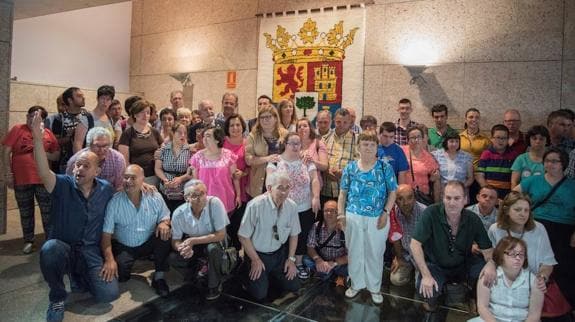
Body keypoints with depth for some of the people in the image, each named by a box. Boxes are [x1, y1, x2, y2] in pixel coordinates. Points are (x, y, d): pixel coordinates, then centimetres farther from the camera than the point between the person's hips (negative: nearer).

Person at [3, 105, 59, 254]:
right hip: (21, 180, 0)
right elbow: (7, 152, -1)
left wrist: (44, 153, -11)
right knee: (26, 213, 12)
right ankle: (28, 241, 25)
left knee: (48, 212, 4)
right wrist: (9, 173, -6)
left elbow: (57, 155, 8)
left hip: (43, 179, 1)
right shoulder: (17, 129, 0)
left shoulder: (48, 133, 4)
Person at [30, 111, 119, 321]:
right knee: (50, 247, -40)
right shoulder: (63, 185, -9)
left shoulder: (106, 189, -1)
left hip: (90, 251, 2)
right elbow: (44, 171, -30)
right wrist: (38, 138, -43)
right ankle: (57, 297, -10)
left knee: (109, 295, -17)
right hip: (62, 248, -2)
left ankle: (79, 277, 20)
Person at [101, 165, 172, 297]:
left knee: (165, 232, -28)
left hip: (148, 244, 2)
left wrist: (164, 223, -26)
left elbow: (166, 218, 1)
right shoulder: (114, 202, -14)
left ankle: (159, 277, -11)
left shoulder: (154, 197, -9)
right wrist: (109, 259, -28)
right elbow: (106, 234, -14)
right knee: (119, 274, -27)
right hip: (124, 247, -1)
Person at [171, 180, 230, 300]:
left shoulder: (215, 203, -29)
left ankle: (215, 285, -8)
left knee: (213, 248, -35)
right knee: (174, 260, -22)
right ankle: (195, 265, 14)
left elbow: (221, 235, -26)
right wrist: (183, 247, -35)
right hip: (192, 244, 3)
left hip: (213, 242, -3)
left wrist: (193, 241, -32)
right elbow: (175, 241, -10)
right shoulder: (179, 214, -20)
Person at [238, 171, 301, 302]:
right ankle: (249, 274, 24)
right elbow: (243, 236, -17)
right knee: (260, 294, -5)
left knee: (293, 286, 6)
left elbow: (294, 234, 3)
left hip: (280, 253, 4)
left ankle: (272, 275, 32)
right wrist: (255, 260, -10)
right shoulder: (256, 206, -27)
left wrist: (291, 259, 2)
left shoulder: (292, 206, -12)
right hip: (257, 254, -4)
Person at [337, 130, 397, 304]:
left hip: (377, 218, -1)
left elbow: (392, 192, 0)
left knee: (375, 253, 10)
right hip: (353, 217, 1)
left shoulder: (385, 168, -1)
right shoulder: (350, 168, 2)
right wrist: (341, 214, -1)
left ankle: (375, 287, 27)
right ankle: (356, 284, 32)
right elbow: (343, 193, 6)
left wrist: (386, 212, -9)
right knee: (355, 252, 13)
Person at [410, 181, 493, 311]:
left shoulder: (473, 220, -12)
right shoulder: (431, 213, -23)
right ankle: (432, 299, 11)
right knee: (426, 289, -30)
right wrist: (426, 275, -29)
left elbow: (487, 250, -7)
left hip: (464, 265, 3)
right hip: (435, 265, -3)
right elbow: (415, 244, -24)